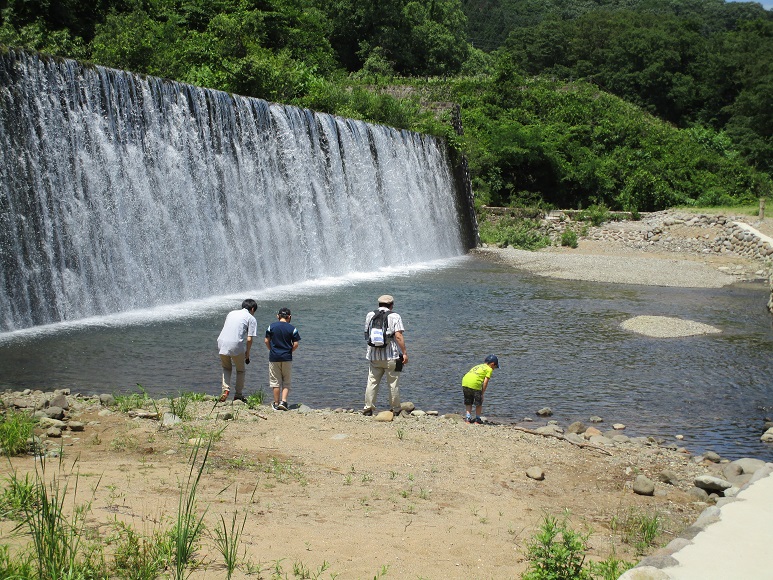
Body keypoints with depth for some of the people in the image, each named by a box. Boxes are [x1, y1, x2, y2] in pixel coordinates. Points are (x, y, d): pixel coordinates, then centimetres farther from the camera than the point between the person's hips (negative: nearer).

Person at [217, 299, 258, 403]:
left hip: (222, 343, 4)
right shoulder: (251, 319, 5)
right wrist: (247, 354, 8)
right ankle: (238, 395, 19)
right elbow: (249, 339, -2)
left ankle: (225, 389, 5)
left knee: (226, 368, 24)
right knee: (240, 371, 17)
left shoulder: (231, 313, 22)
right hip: (236, 345, -4)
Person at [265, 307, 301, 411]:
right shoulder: (292, 329, -4)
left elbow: (266, 341, -1)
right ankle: (283, 401, -3)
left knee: (275, 382, 9)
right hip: (287, 358, 0)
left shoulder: (272, 326, -1)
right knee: (286, 382, 10)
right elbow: (296, 344, -7)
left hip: (274, 357, 1)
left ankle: (276, 403, 12)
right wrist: (289, 351, 9)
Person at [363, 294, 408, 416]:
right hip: (391, 356, -3)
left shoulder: (370, 315, 9)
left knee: (372, 382, 8)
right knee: (393, 383, 5)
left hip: (373, 355, 3)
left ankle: (368, 408, 6)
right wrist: (404, 353, -10)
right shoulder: (395, 317, -4)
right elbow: (398, 336, -12)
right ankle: (395, 409, 12)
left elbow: (367, 334, 18)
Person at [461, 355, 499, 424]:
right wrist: (482, 393, 6)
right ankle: (477, 419, 18)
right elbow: (485, 382, 1)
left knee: (468, 402, 22)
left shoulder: (478, 366, 29)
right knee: (479, 403, 14)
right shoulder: (489, 369, 11)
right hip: (474, 384, -6)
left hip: (464, 382, 6)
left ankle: (468, 417, 14)